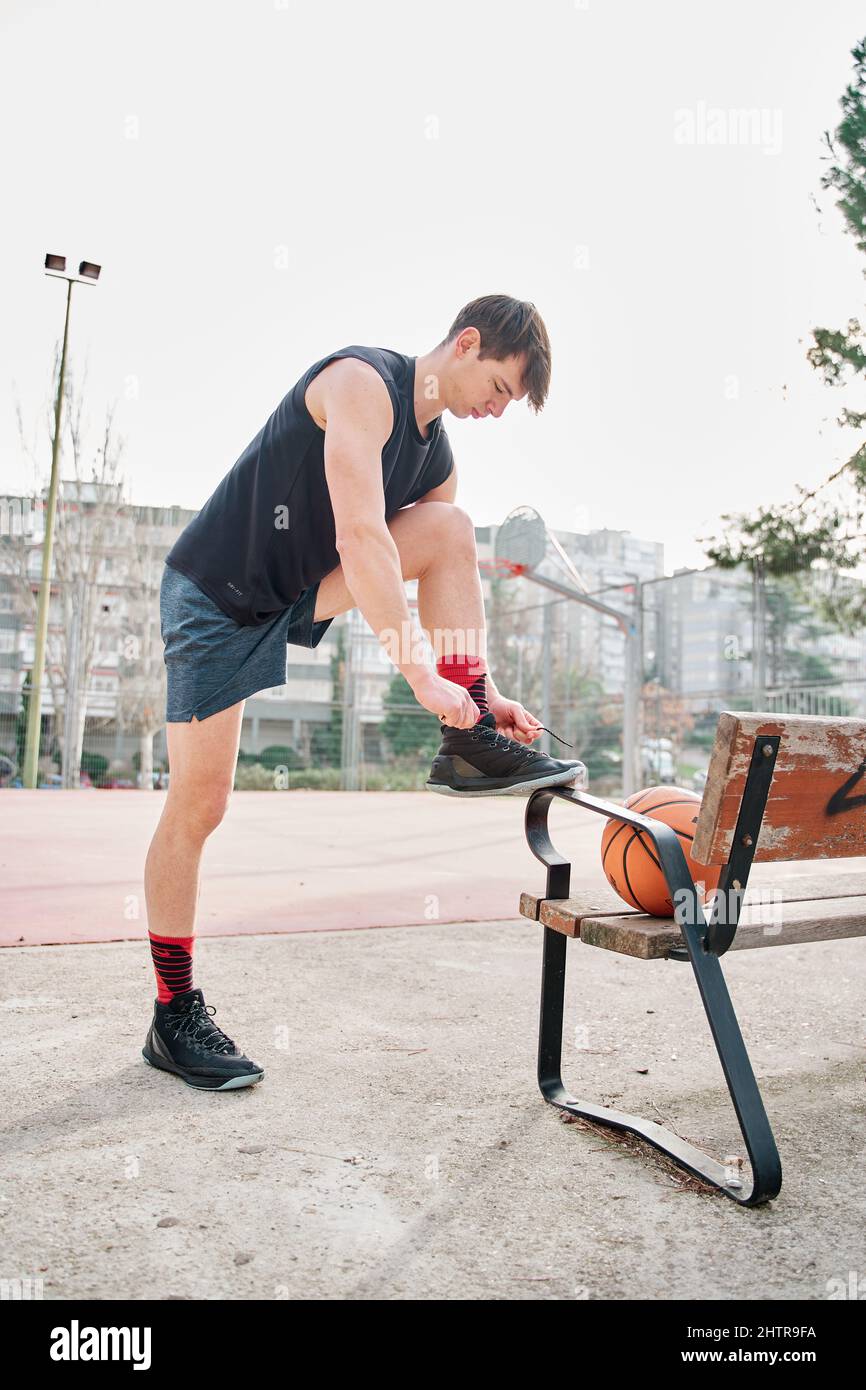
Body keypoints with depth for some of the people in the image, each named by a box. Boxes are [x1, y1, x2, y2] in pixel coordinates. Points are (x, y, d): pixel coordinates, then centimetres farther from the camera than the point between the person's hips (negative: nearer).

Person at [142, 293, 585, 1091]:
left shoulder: (438, 457, 4)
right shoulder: (362, 382, -20)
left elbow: (451, 592, 5)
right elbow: (361, 536, -32)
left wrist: (482, 692, -6)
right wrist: (420, 674, -35)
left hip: (299, 597, 7)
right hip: (214, 598, -7)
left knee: (451, 527, -10)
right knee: (198, 806, -7)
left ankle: (473, 745, -13)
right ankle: (174, 1015, 7)